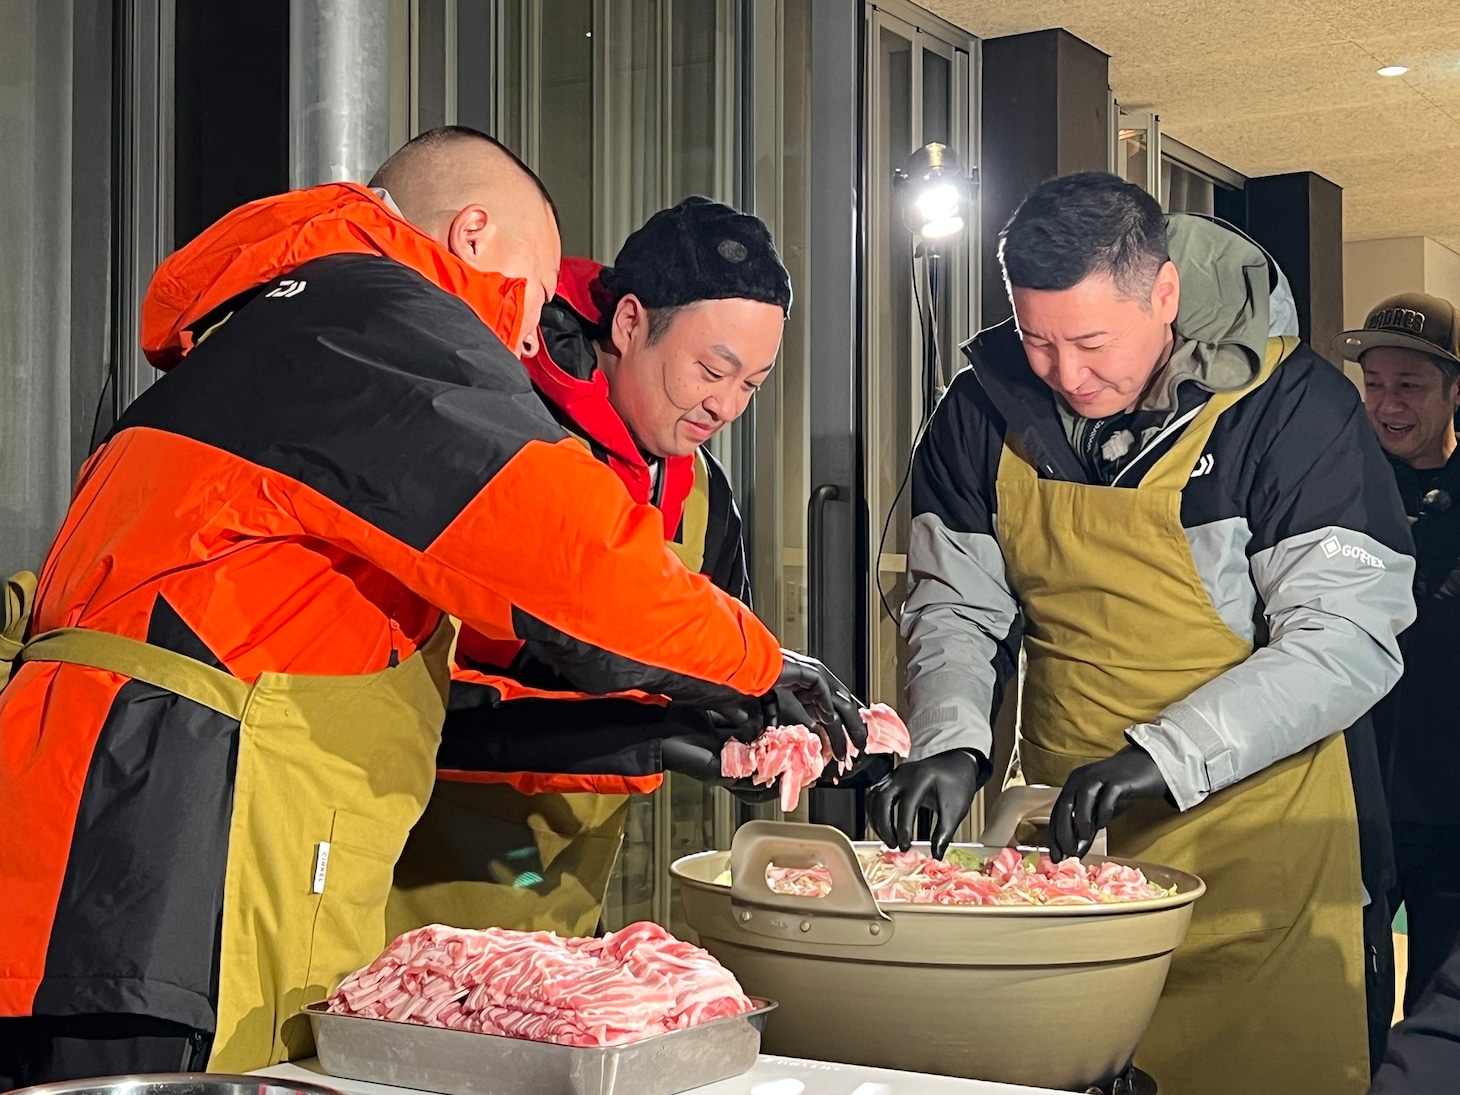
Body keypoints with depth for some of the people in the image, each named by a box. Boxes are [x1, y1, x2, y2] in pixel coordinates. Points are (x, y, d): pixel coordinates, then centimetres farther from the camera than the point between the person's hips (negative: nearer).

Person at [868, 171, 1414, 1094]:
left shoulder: (1293, 409, -12)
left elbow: (1347, 642, -16)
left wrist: (1163, 758, -26)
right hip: (1065, 839, 4)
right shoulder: (988, 413, 0)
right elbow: (956, 609, 6)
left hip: (1256, 849, -3)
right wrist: (951, 745, -13)